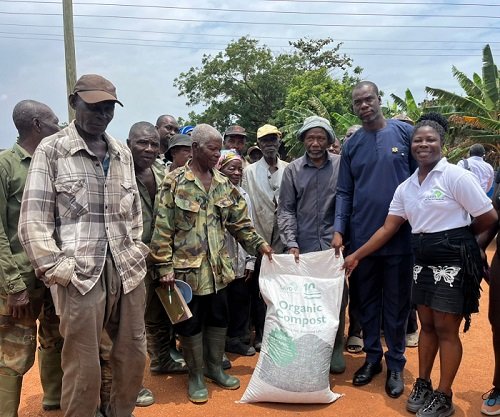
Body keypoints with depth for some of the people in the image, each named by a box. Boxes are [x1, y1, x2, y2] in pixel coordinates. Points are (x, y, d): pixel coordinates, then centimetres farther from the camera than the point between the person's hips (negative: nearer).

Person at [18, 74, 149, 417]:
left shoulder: (123, 153, 12)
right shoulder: (51, 150, -1)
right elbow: (33, 220, -5)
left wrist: (136, 252, 11)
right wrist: (54, 269, -11)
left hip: (128, 271, 5)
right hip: (80, 275, -5)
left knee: (134, 355, 14)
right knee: (84, 368, 4)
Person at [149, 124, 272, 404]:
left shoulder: (224, 183, 7)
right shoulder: (175, 182, -10)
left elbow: (240, 221, 13)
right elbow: (163, 229, -11)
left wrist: (259, 244, 4)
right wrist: (165, 267, -14)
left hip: (218, 267, 5)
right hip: (188, 268, -5)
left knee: (219, 319, 16)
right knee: (191, 323, 8)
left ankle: (215, 367, 35)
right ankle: (196, 375, 26)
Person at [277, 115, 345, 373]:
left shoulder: (340, 165, 1)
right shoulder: (292, 170, 5)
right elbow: (286, 209, 4)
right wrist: (291, 243, -5)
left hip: (334, 245, 0)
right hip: (303, 246, 1)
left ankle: (335, 349, 23)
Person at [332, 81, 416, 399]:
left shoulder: (405, 133, -2)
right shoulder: (352, 145, 6)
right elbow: (344, 192, 6)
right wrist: (339, 230, -3)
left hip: (401, 236, -2)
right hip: (362, 237, 3)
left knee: (396, 303, 9)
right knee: (368, 301, 13)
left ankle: (396, 364, 24)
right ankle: (372, 356, 30)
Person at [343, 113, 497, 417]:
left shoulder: (456, 176, -12)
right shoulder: (406, 187, 7)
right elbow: (388, 229, 8)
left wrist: (456, 237, 5)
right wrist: (357, 255, 5)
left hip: (454, 262, -6)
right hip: (423, 262, 6)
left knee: (446, 329, 2)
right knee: (427, 326, 16)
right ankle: (423, 385, 30)